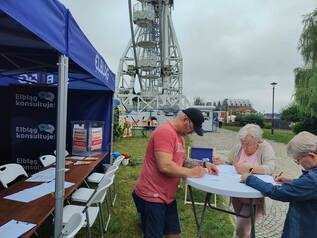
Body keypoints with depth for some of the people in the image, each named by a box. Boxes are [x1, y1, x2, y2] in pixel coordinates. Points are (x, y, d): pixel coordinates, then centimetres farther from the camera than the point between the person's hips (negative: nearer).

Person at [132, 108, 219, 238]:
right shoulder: (165, 132, -21)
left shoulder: (179, 136, 11)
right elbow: (165, 166, -29)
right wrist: (190, 172, -16)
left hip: (167, 197, 10)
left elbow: (182, 161, 18)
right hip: (152, 197, -9)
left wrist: (203, 164, 5)